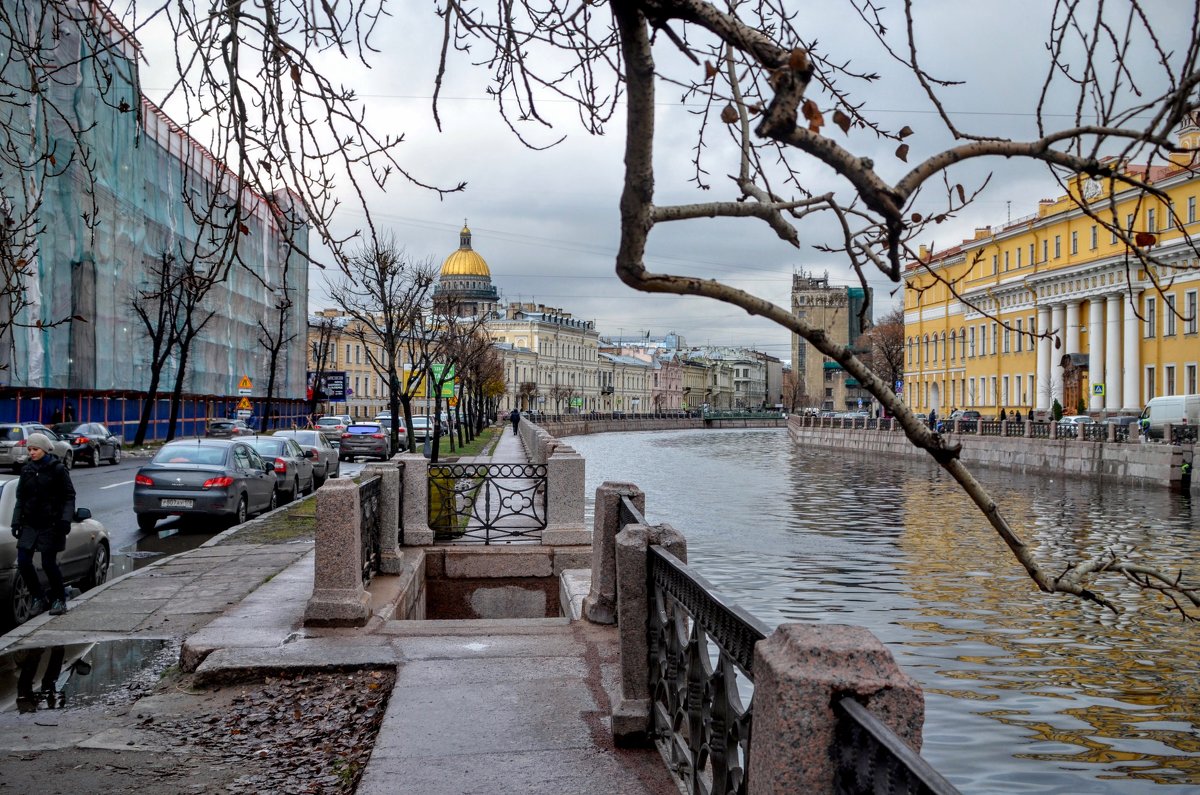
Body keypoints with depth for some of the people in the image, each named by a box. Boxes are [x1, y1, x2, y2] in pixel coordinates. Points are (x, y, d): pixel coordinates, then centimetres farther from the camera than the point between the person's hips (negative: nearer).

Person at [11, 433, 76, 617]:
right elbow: (20, 498, 15)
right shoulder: (26, 470, 9)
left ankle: (60, 600, 12)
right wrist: (16, 521, 8)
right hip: (30, 524, 5)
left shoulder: (58, 469, -5)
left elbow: (69, 496, -5)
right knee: (23, 562, -1)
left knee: (49, 563, -4)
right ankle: (39, 598, 15)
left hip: (50, 524, -5)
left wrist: (65, 519, -14)